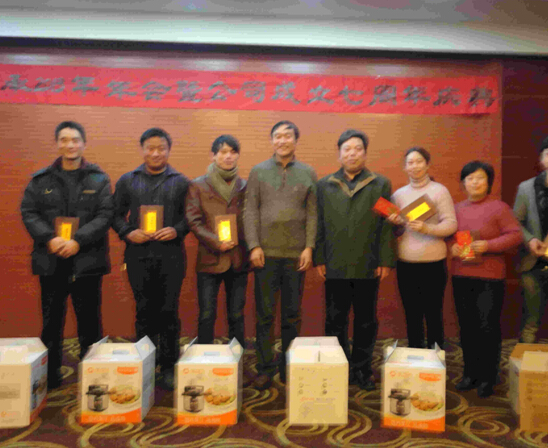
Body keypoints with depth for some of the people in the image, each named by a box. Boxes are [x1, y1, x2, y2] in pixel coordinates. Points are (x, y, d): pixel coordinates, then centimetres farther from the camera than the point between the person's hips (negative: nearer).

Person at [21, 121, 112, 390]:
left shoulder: (98, 179, 3)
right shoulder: (40, 179, 8)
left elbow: (105, 215, -4)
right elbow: (28, 213, 2)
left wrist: (78, 241, -17)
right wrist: (49, 239, -16)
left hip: (87, 260, -1)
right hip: (51, 260, 2)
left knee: (89, 320, 8)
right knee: (51, 320, 11)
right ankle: (50, 375, 25)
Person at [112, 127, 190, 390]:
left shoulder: (181, 183, 8)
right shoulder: (127, 181, 11)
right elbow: (117, 215, 11)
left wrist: (177, 231, -11)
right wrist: (128, 233, -7)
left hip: (171, 256, -1)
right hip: (138, 255, 1)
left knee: (168, 311, 2)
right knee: (144, 311, 7)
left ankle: (168, 367, 14)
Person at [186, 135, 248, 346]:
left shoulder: (244, 186, 9)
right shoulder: (198, 186, 3)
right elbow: (193, 221, -4)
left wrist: (239, 240, -8)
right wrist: (216, 242, -15)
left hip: (238, 259, 2)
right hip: (210, 259, -2)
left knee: (237, 315, 10)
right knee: (206, 315, 2)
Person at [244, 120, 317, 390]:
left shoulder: (307, 173, 8)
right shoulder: (258, 172, 7)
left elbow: (312, 214, 5)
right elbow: (250, 211, 1)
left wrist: (309, 247, -4)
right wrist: (254, 246, -7)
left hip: (296, 254, 1)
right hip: (266, 253, 0)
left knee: (292, 315, 8)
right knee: (265, 314, 4)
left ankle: (289, 368, 20)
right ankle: (265, 369, 15)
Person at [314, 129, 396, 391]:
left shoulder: (381, 185, 7)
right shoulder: (324, 186, 9)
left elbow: (387, 225, 3)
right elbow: (319, 225, 8)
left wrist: (386, 261, -3)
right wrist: (319, 259, 2)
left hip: (368, 267, 0)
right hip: (335, 267, 1)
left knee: (366, 321, 9)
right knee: (335, 321, 8)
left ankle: (362, 370, 23)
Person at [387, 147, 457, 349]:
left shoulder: (439, 191, -1)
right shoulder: (398, 194, 10)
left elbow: (451, 225, -6)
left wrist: (427, 228, -22)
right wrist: (396, 224, -10)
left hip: (433, 264, -3)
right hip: (406, 264, 3)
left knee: (433, 314, 5)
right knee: (412, 315, 11)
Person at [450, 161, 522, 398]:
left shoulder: (499, 207, -1)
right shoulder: (457, 208, 11)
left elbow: (515, 235, -6)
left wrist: (488, 245, -17)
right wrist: (452, 247, -4)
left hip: (489, 277, -4)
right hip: (461, 276, 4)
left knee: (488, 327, -2)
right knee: (467, 326, 10)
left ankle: (487, 378, 11)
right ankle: (470, 373, 22)